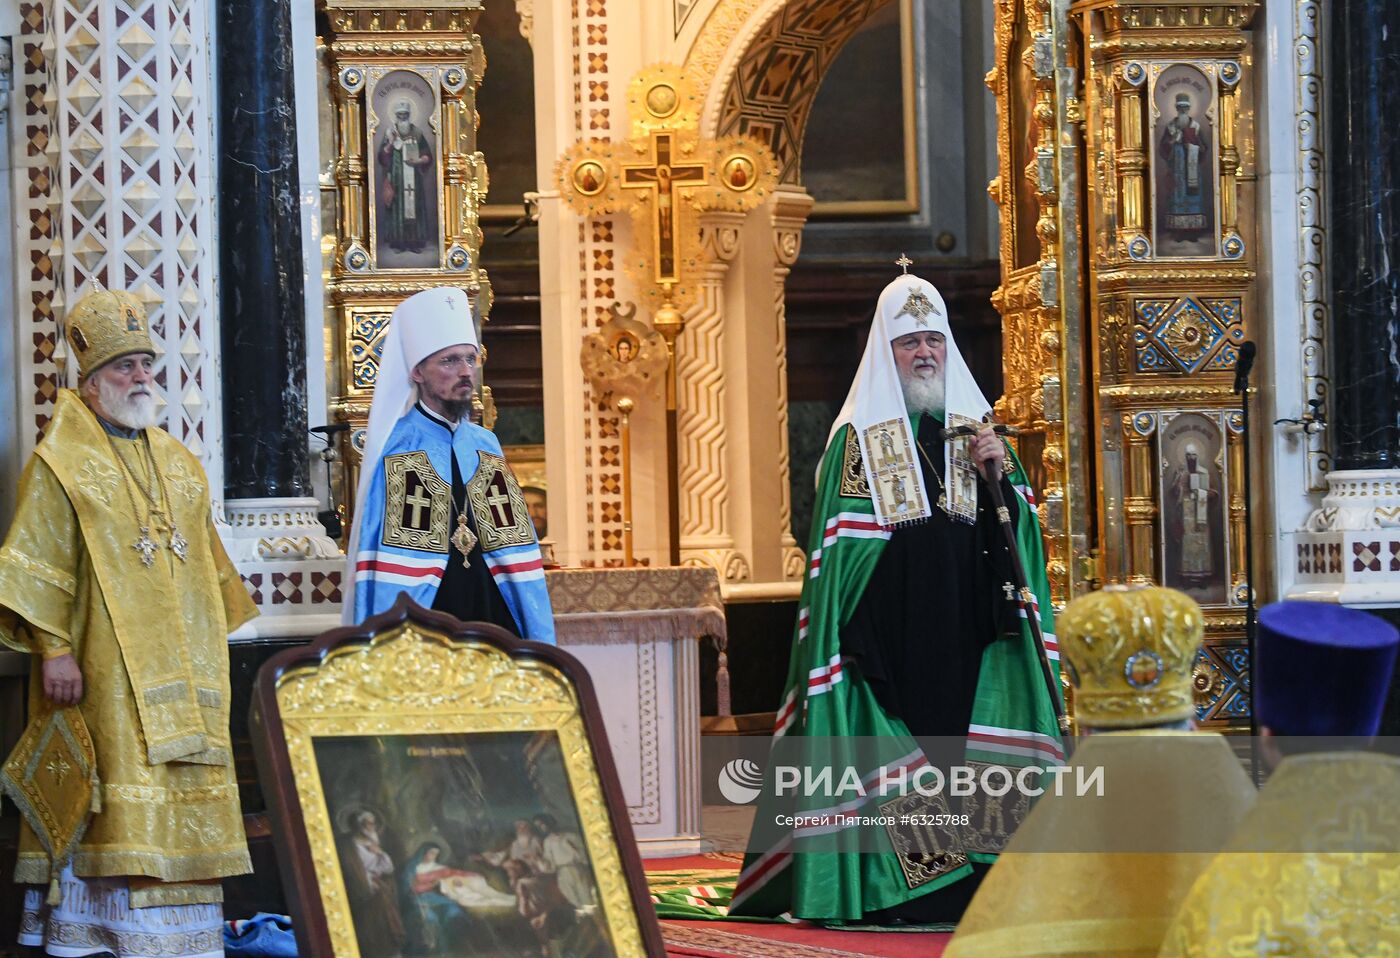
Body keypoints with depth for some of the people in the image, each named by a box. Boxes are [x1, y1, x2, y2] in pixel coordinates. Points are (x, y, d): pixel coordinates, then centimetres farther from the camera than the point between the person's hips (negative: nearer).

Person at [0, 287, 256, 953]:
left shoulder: (179, 465, 17)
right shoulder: (61, 465, -1)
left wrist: (214, 640, 18)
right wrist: (54, 648, -16)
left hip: (184, 667, 6)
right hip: (106, 668, -6)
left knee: (185, 791, 4)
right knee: (120, 792, -12)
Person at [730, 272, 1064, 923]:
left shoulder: (975, 426, 15)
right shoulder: (858, 436, 1)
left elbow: (1019, 528, 12)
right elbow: (837, 550, -4)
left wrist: (1002, 475, -7)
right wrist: (851, 636, -12)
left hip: (965, 625, 4)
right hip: (892, 626, -4)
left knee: (963, 740, 1)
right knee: (891, 744, -7)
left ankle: (970, 881, 6)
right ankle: (891, 888, -4)